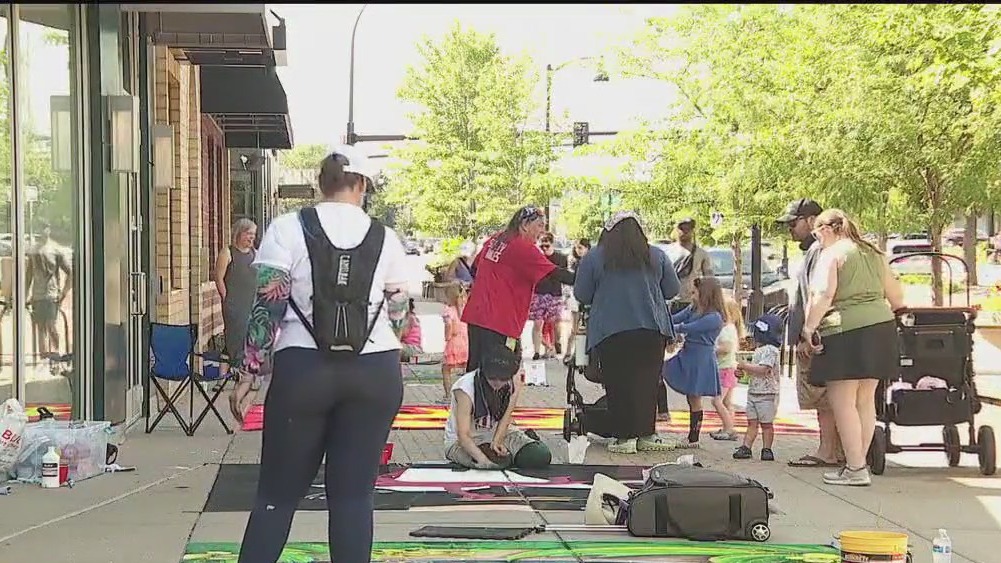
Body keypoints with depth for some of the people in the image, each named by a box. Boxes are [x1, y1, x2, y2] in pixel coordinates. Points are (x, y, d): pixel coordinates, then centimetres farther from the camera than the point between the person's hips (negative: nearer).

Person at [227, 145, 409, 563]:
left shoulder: (288, 229, -3)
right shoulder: (385, 239, 3)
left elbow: (266, 307, -7)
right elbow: (398, 309, 14)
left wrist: (247, 374, -2)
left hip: (303, 369, -1)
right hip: (374, 372, 1)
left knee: (278, 493, 7)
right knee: (354, 493, 5)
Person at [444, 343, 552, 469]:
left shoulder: (514, 382, -13)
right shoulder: (465, 388, -28)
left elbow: (506, 418, -10)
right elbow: (463, 435, -33)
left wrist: (497, 441, -31)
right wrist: (483, 460, -50)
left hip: (499, 432, 4)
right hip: (464, 441, -4)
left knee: (541, 456, -18)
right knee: (501, 461, -33)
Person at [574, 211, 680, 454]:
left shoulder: (594, 258, 1)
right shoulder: (657, 256, 6)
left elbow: (581, 295, 5)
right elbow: (672, 291, 13)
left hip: (610, 331, -2)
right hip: (652, 329, 2)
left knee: (618, 384, 4)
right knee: (647, 383, 7)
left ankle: (625, 436, 2)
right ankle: (646, 435, 7)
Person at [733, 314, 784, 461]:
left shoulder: (770, 350, -14)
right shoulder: (758, 350, 17)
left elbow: (763, 369, -25)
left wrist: (745, 366, -17)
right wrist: (744, 370, 8)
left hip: (767, 394, -9)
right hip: (753, 392, 9)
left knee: (766, 423, 1)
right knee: (752, 422, 6)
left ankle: (767, 449, 7)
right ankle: (746, 447, 4)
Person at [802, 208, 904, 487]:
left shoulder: (832, 254, -4)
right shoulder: (873, 253, 19)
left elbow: (823, 294, -20)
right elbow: (897, 298, 21)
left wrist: (809, 328, -14)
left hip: (846, 332, -8)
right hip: (881, 328, 8)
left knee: (843, 402, -2)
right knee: (865, 400, 14)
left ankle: (855, 469, -3)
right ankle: (859, 462, 20)